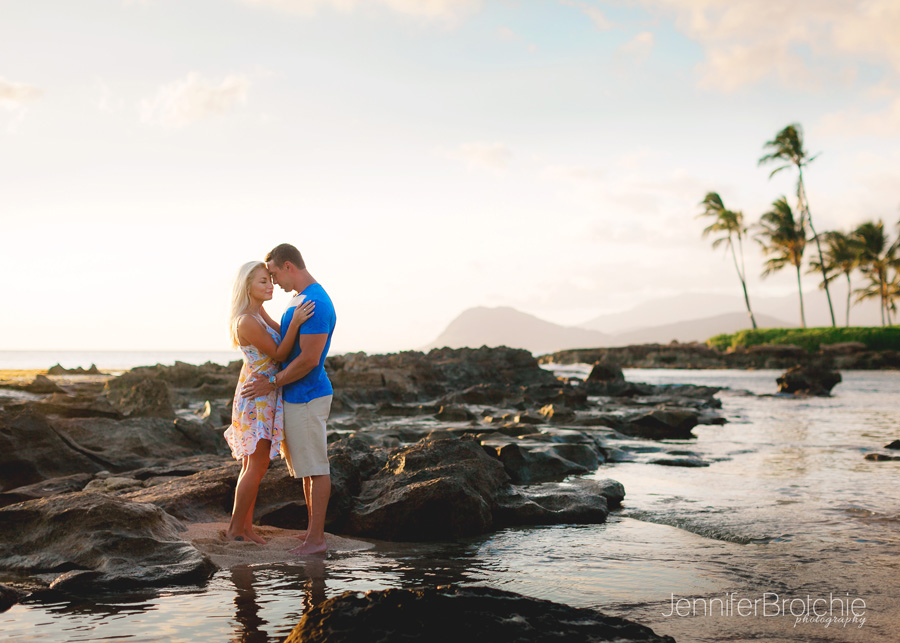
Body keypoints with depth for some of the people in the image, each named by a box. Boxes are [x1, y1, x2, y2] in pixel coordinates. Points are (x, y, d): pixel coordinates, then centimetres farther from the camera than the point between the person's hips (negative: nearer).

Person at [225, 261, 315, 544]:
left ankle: (245, 526, 21)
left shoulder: (258, 311, 6)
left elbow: (279, 333, 22)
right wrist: (295, 323, -29)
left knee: (252, 464, 13)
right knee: (258, 466, -3)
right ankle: (235, 528, 7)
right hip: (258, 397, -10)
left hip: (263, 395, 10)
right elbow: (278, 354, -18)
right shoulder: (247, 322, -23)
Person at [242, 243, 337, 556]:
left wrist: (272, 384, -15)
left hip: (306, 398, -10)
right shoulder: (298, 298, 13)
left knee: (315, 468, -4)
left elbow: (308, 359, -24)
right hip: (296, 398, 10)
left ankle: (316, 539, 2)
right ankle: (314, 529, 24)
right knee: (306, 467, 15)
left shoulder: (315, 304, -20)